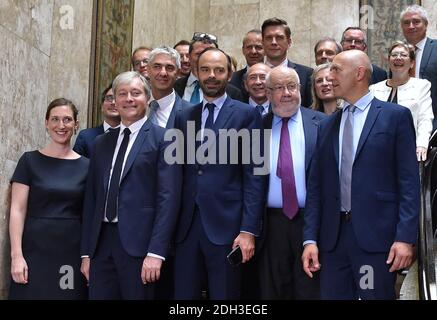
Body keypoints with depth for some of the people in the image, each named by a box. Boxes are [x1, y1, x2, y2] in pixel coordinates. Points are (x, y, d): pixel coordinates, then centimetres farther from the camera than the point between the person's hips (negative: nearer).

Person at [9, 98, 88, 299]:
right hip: (35, 251, -1)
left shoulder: (86, 166, 6)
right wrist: (16, 255, -11)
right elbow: (17, 210, -3)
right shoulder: (30, 161, 1)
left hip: (72, 253, 2)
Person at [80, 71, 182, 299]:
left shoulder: (162, 138, -2)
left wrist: (156, 252, -16)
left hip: (139, 243, -5)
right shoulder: (102, 143, 16)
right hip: (101, 242, 5)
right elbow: (91, 198, 15)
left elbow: (168, 197, -9)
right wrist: (86, 252, 10)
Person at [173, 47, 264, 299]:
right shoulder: (185, 117, 14)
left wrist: (249, 231, -12)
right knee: (184, 294, 8)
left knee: (224, 296, 4)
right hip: (187, 226, 4)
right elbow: (181, 174, 13)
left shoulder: (247, 115, 1)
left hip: (226, 226, -4)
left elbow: (253, 177, -5)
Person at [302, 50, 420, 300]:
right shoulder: (327, 125, 14)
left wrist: (405, 237, -11)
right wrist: (310, 239, 4)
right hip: (332, 236, 4)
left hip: (377, 234, -4)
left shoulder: (396, 116, 1)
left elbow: (409, 181, -4)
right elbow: (316, 185, 11)